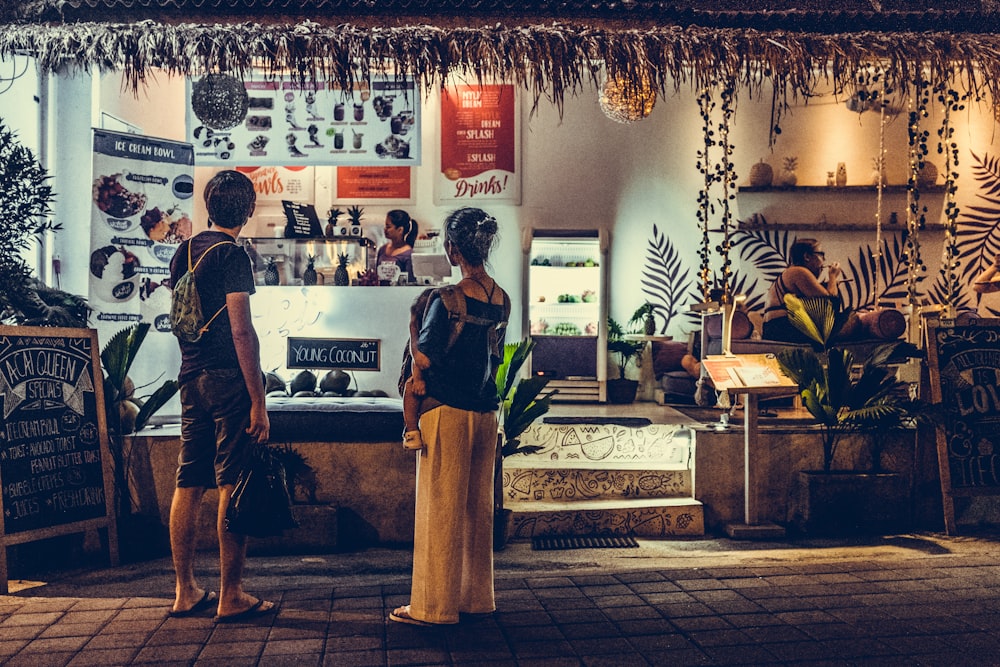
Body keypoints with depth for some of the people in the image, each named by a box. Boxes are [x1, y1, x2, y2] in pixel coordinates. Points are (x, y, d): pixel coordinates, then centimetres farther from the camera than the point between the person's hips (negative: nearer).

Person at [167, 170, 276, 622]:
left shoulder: (184, 251, 13)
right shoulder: (232, 255, -11)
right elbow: (242, 332, -16)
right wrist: (258, 400, -16)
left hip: (191, 378, 8)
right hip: (228, 380, -8)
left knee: (188, 484, 10)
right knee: (233, 487, -3)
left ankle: (185, 592, 18)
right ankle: (231, 597, 3)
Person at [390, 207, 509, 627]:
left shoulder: (446, 298, -15)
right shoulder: (502, 299, 6)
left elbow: (424, 358, -13)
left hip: (448, 411, -7)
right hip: (486, 413, 7)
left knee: (441, 507, 2)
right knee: (479, 506, 14)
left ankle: (434, 605, 11)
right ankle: (478, 597, 24)